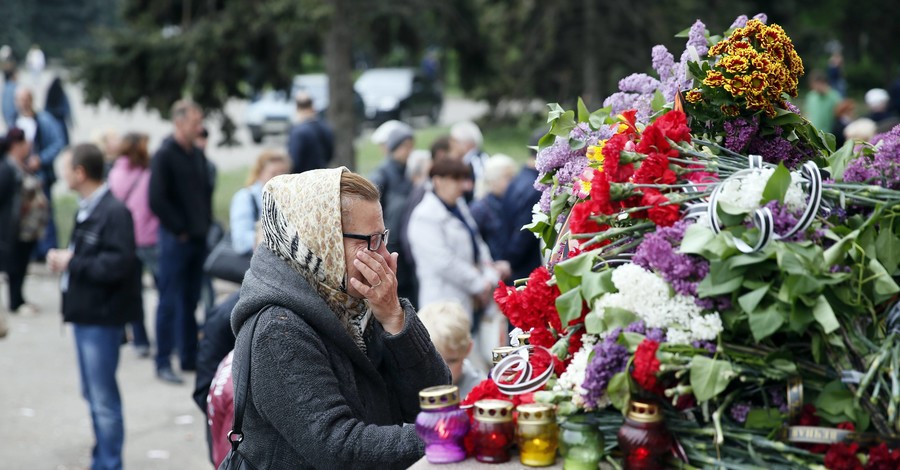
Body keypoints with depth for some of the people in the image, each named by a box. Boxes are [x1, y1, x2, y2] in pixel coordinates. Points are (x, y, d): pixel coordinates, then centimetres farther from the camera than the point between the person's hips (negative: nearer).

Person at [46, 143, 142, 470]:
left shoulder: (114, 212, -18)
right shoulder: (85, 210, 11)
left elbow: (118, 263, -26)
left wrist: (72, 263, -19)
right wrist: (62, 257, 0)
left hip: (102, 317, -10)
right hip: (83, 313, 10)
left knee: (103, 397, -2)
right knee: (93, 394, 19)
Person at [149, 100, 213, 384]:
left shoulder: (197, 156, 12)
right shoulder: (164, 155, -11)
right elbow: (157, 200, -16)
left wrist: (206, 225, 9)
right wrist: (179, 229, -13)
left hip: (198, 240, 7)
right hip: (175, 240, -7)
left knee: (191, 301, 13)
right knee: (169, 302, -2)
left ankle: (190, 357, 21)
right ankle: (163, 363, 3)